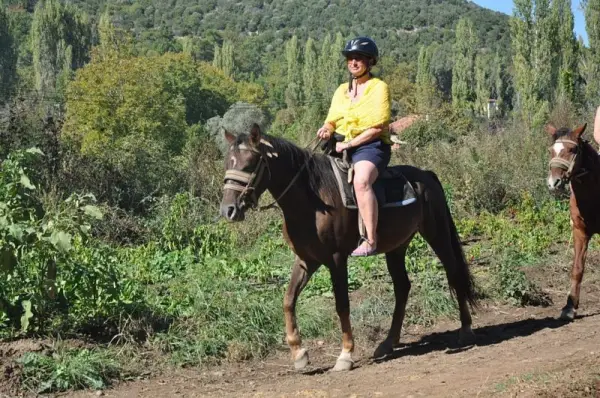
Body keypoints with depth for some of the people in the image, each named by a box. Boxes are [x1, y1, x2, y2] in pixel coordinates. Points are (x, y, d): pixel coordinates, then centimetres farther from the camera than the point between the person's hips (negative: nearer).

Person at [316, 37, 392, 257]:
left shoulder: (379, 87, -3)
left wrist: (348, 144, -15)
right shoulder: (342, 90, 17)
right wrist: (326, 130, -6)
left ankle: (371, 240, -38)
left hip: (371, 146, -8)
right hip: (342, 147, 8)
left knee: (361, 181, -36)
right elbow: (332, 120, 18)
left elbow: (377, 127, -10)